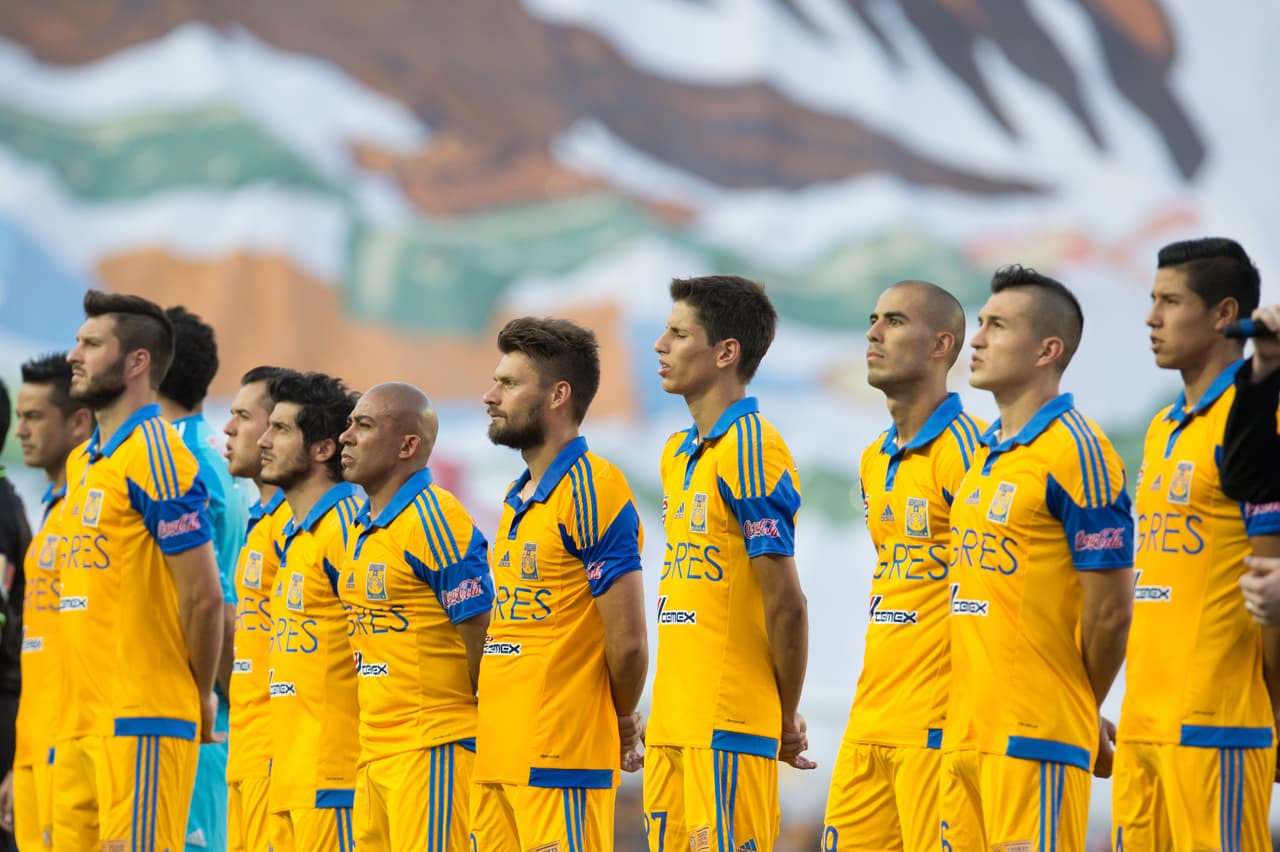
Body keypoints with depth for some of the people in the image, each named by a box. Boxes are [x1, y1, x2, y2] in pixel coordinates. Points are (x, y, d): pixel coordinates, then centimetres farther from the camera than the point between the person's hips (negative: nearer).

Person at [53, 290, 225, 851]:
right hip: (81, 720, 9)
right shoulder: (81, 462, 18)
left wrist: (201, 698, -3)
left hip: (141, 721, -9)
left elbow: (203, 597, -12)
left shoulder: (155, 458, -11)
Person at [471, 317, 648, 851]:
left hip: (560, 765, -9)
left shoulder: (592, 491, -11)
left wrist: (622, 722, 3)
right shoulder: (518, 498, 17)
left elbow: (626, 641, -13)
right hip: (496, 759, 9)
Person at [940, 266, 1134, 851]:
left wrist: (1079, 710, 3)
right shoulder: (986, 452, 16)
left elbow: (1110, 610, -11)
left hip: (1035, 738, -8)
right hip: (965, 732, 8)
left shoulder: (1075, 452, -11)